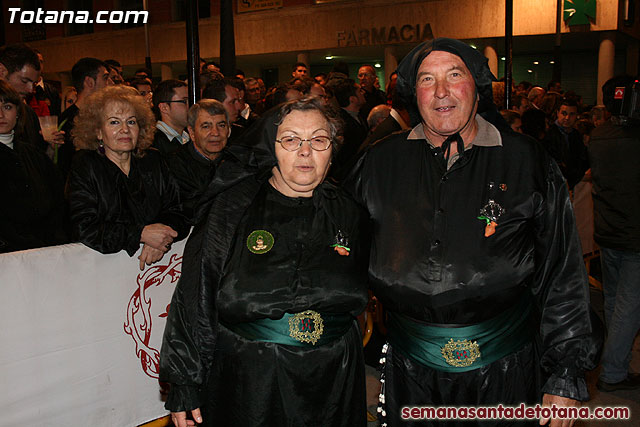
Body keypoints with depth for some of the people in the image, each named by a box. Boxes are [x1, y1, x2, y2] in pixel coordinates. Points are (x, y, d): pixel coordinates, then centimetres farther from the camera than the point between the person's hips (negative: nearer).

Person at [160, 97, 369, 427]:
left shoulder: (347, 213, 2)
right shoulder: (233, 208, -7)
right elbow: (195, 299, -7)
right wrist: (184, 387, -8)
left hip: (332, 387, 3)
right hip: (245, 384, -2)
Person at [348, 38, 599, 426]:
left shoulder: (527, 161, -4)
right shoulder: (382, 162, 0)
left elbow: (563, 276, -2)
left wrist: (564, 378, -2)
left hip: (503, 368, -1)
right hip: (409, 369, 2)